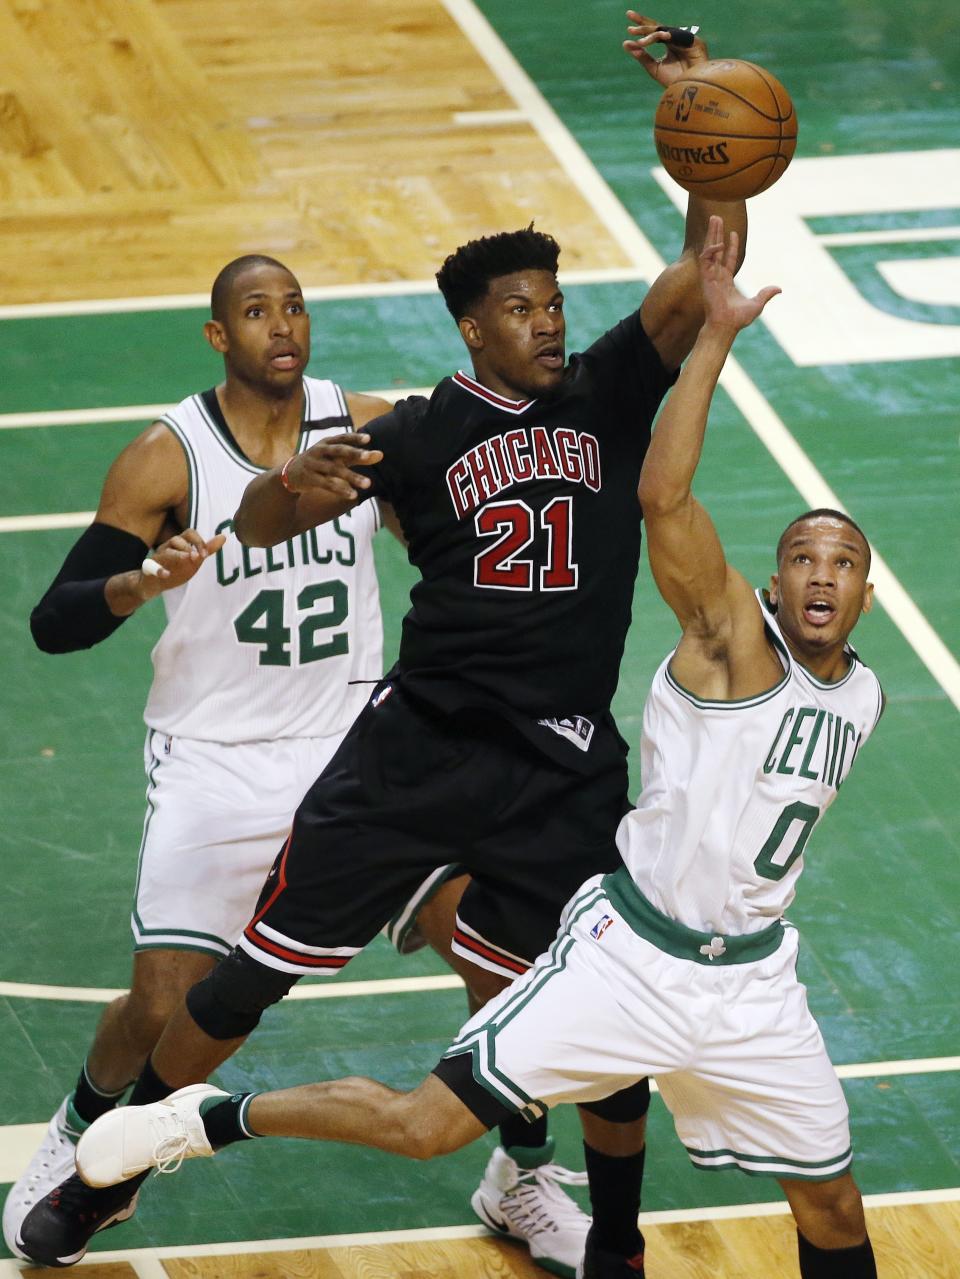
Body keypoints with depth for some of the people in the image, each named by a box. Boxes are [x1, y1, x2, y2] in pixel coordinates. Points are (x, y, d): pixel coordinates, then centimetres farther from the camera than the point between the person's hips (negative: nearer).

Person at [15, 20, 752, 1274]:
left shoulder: (610, 396, 1)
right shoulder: (422, 432, -2)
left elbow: (706, 269, -13)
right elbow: (254, 525, -6)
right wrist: (291, 484, -31)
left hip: (564, 766, 1)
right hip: (423, 738, -1)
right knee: (256, 969, 2)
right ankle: (105, 1172, 17)